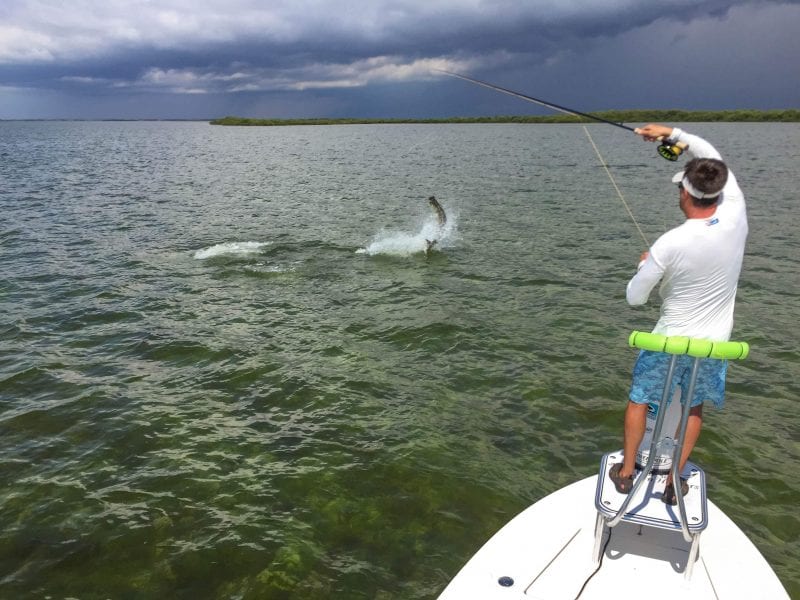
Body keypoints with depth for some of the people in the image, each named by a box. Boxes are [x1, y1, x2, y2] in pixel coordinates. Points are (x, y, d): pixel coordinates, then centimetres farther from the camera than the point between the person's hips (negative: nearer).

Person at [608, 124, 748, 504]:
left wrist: (645, 265, 5)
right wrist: (673, 133, 2)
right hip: (713, 345, 4)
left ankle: (626, 472, 29)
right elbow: (714, 159, 2)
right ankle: (674, 482, 28)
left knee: (639, 400, 19)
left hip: (669, 342, -3)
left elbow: (634, 298, -12)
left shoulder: (669, 244, -25)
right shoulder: (736, 217, -15)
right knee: (694, 409, 24)